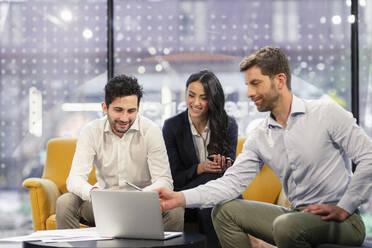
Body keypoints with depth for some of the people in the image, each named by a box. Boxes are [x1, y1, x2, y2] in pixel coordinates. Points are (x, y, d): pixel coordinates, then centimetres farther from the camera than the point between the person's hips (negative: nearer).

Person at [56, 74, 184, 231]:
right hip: (103, 204, 1)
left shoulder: (151, 131, -9)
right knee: (65, 203, -25)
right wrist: (94, 192, -40)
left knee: (175, 209, -30)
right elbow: (75, 178, -16)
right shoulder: (91, 132, -7)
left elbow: (164, 181, -14)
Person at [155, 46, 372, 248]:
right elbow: (233, 181, 0)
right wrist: (180, 198, -12)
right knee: (225, 211, -2)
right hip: (298, 215, 6)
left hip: (342, 220, -6)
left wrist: (344, 209, -14)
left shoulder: (326, 113, -8)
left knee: (286, 225, -35)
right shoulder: (259, 138, 9)